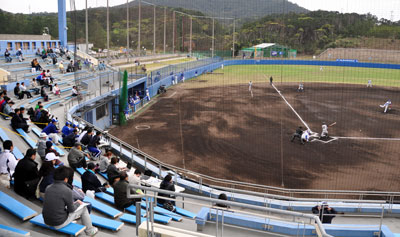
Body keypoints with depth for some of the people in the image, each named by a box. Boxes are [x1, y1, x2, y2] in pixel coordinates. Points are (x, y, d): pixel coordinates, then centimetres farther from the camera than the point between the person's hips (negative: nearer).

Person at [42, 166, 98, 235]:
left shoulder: (48, 188, -2)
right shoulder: (67, 190, -19)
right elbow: (71, 209, -8)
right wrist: (77, 203, 13)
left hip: (46, 221, 6)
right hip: (59, 224, -6)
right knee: (83, 207, 11)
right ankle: (89, 231, 25)